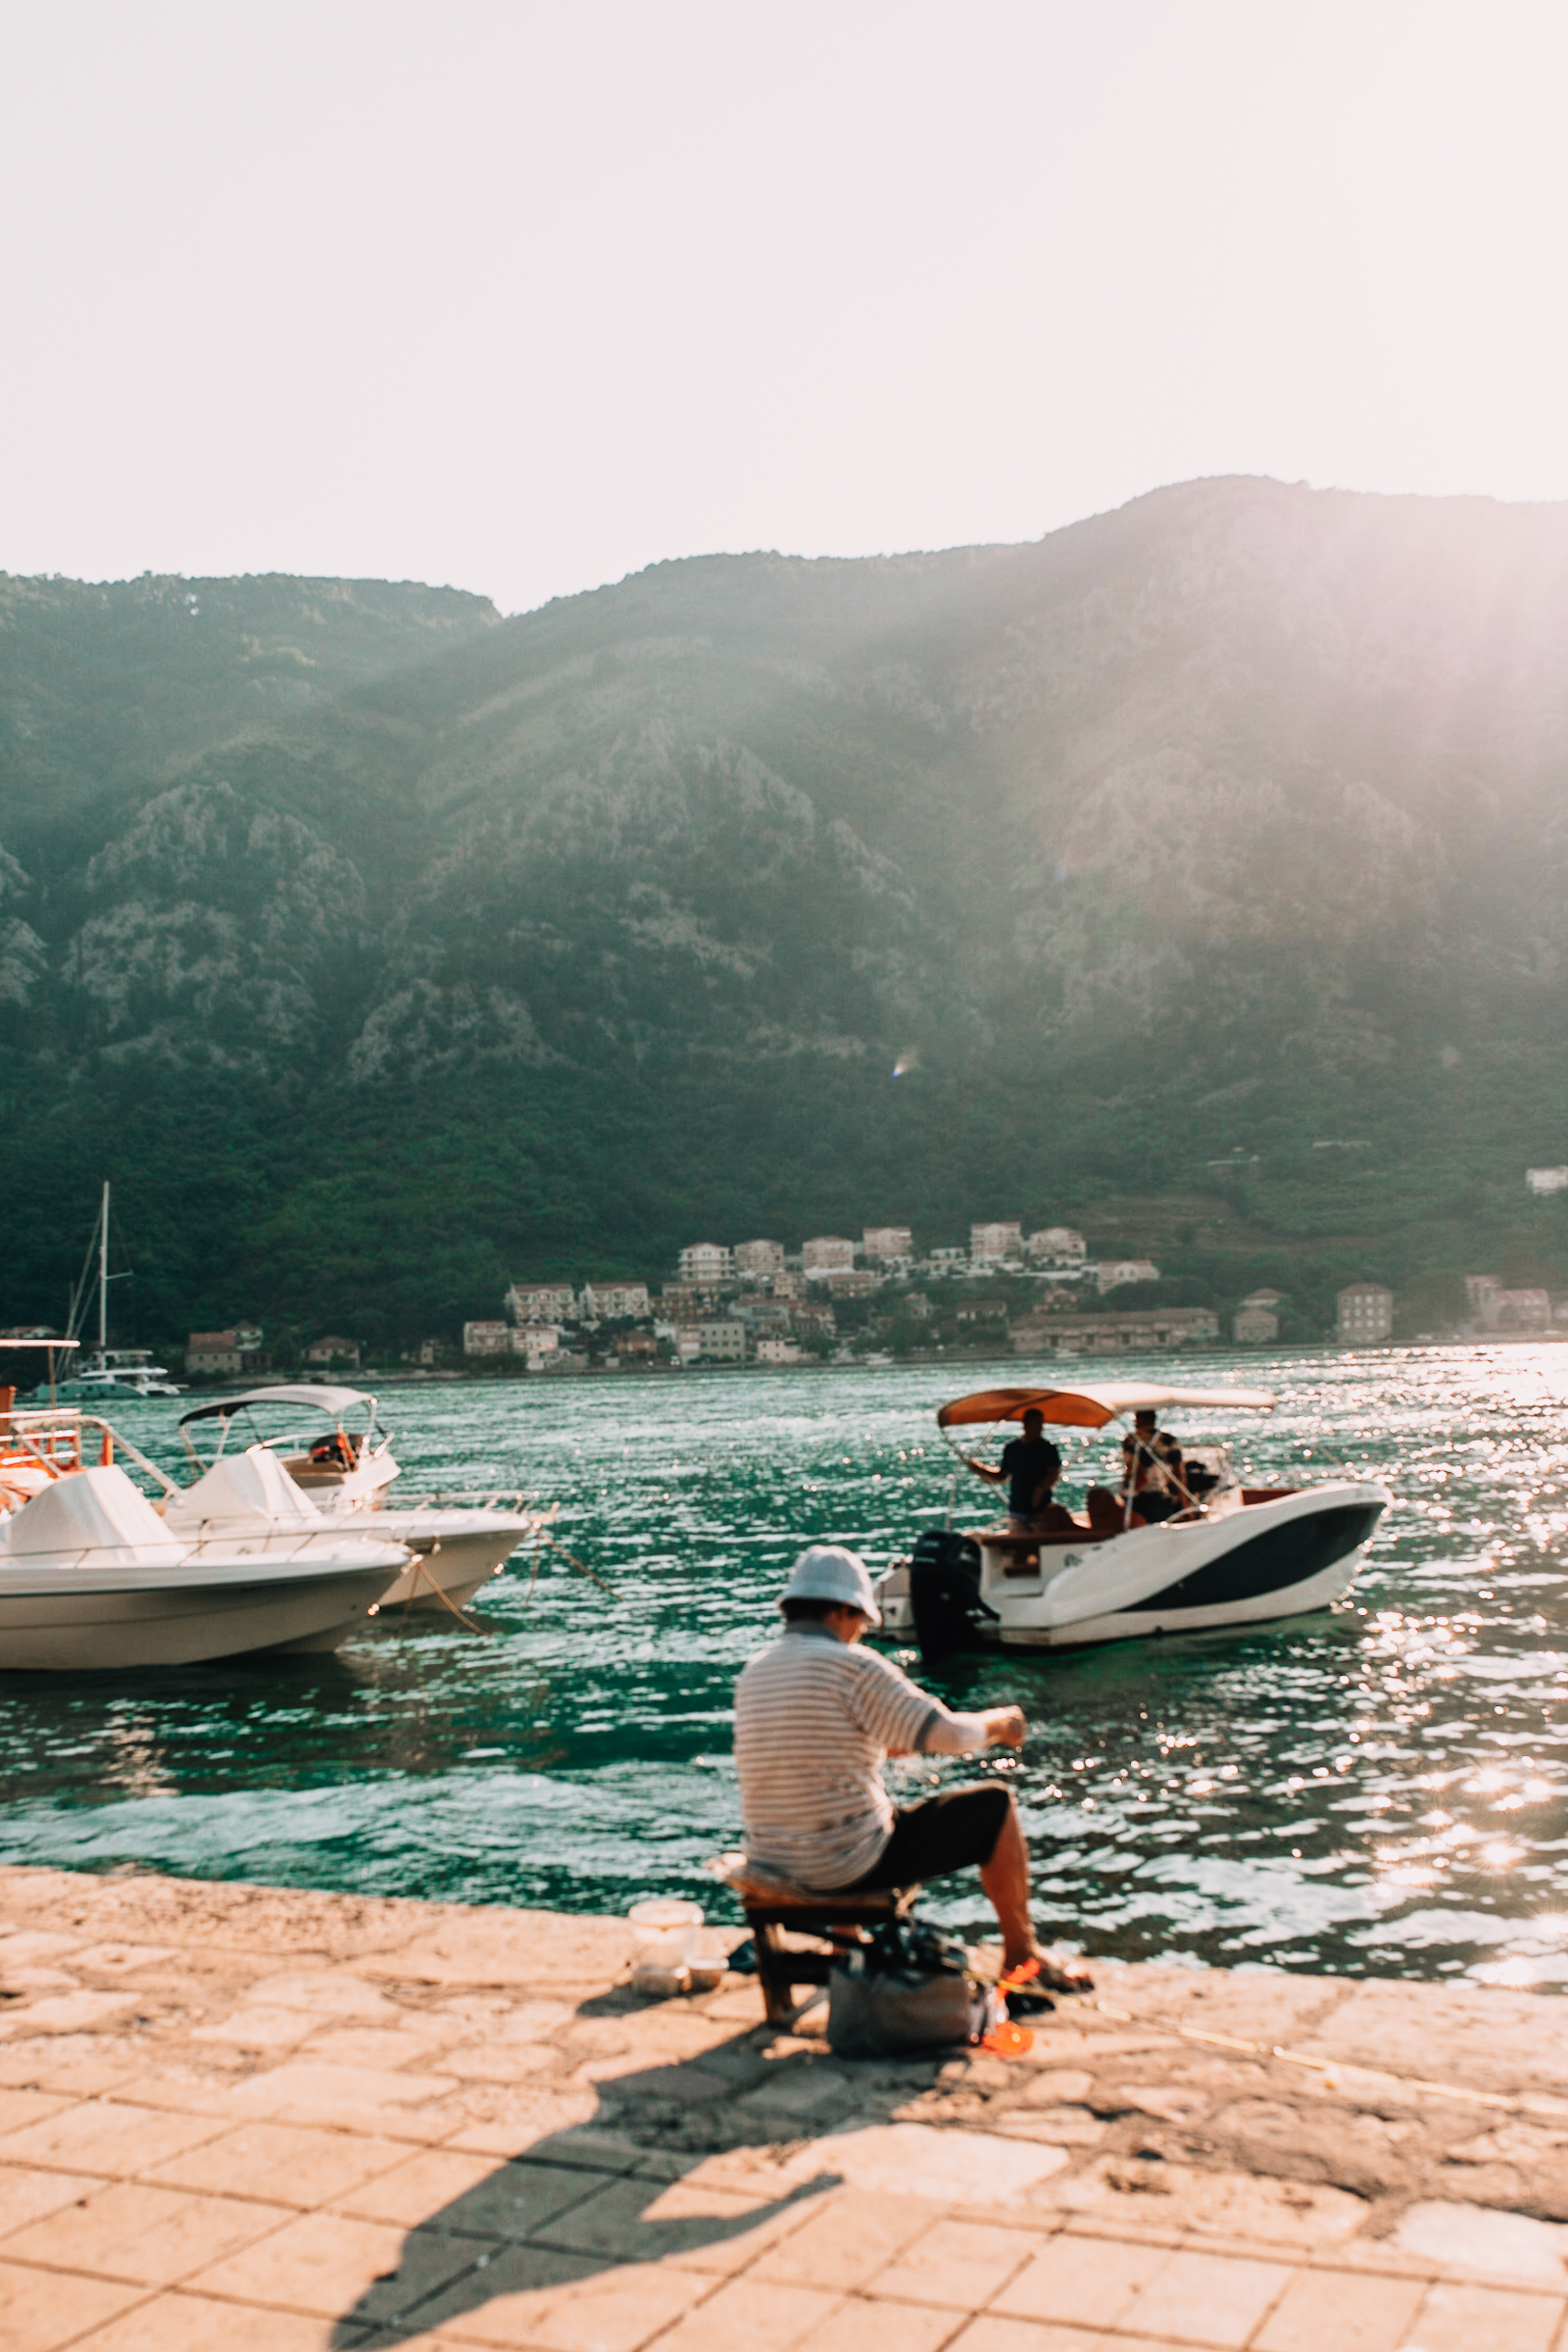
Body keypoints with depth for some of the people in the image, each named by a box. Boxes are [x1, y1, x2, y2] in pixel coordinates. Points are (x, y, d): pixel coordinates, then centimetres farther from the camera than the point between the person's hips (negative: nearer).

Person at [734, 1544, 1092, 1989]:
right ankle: (1021, 1953, 24)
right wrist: (999, 1723, 3)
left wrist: (895, 1745, 28)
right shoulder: (852, 1665, -17)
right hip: (852, 1865, -7)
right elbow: (949, 1734, -18)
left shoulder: (755, 1670, 5)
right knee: (994, 1806, 9)